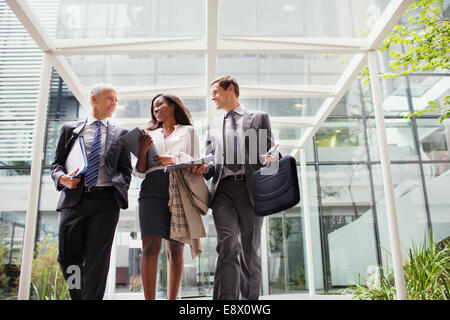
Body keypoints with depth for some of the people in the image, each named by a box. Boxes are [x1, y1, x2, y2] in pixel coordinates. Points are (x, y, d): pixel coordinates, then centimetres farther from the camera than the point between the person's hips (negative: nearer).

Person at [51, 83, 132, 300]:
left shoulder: (120, 134, 15)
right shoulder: (70, 129, 16)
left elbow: (126, 170, 14)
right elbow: (56, 164, 14)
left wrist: (119, 190, -4)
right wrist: (62, 178, -8)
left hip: (106, 200, -1)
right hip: (74, 198, 1)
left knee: (97, 257, -5)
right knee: (68, 257, 2)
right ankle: (78, 296, 23)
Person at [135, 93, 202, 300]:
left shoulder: (187, 131, 20)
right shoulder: (150, 134, 26)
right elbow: (140, 172, 20)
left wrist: (175, 159, -8)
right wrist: (143, 150, 2)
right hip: (152, 188, 2)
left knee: (175, 250, -5)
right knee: (150, 246, -13)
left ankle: (172, 299, -2)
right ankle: (149, 299, -13)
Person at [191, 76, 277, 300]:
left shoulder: (259, 118, 14)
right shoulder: (214, 127, 24)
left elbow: (268, 153, 9)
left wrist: (269, 159, -15)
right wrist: (203, 168, -2)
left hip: (250, 190, -1)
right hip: (223, 191, 2)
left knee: (250, 250, 3)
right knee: (228, 245, -15)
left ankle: (250, 298, 13)